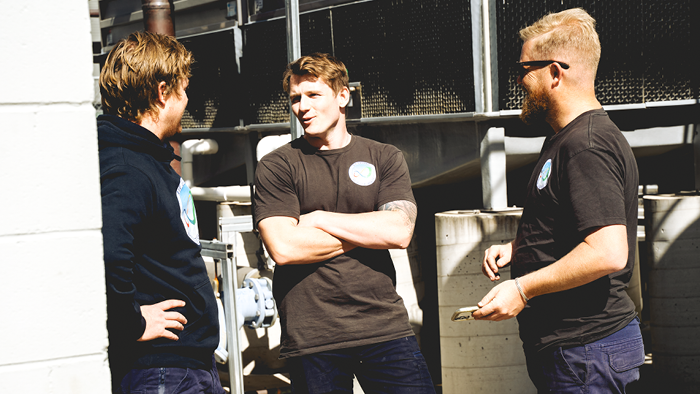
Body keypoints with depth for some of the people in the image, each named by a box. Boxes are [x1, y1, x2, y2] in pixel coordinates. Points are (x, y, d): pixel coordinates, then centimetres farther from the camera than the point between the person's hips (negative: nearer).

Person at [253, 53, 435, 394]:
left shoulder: (384, 158, 9)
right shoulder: (275, 167, 2)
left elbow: (399, 232, -5)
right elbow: (283, 248, -11)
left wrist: (321, 219, -6)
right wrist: (368, 232, -4)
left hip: (385, 325, 2)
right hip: (310, 337, -2)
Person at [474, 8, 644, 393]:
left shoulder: (588, 146, -19)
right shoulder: (565, 141, 17)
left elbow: (608, 252, -28)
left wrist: (522, 288, -22)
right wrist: (516, 247, 13)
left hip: (585, 350, -10)